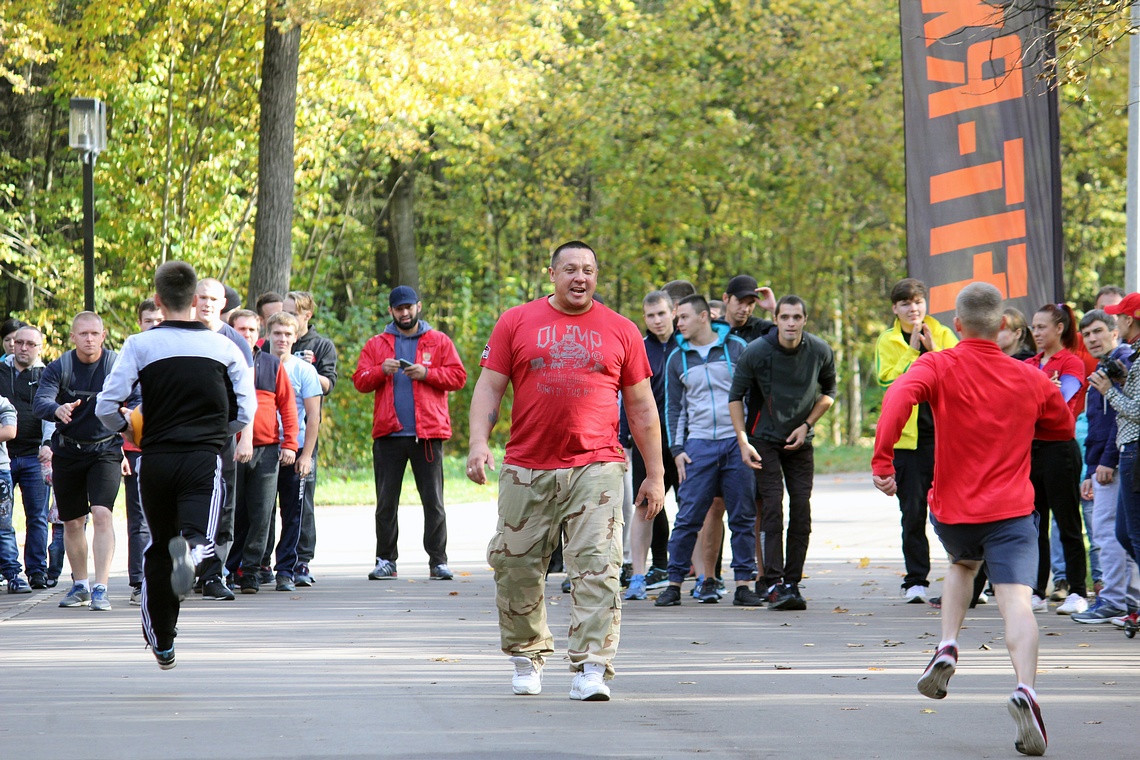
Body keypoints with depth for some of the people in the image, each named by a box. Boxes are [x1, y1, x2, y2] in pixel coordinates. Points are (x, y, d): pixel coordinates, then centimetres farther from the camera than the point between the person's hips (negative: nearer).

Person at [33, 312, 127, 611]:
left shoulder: (118, 365, -6)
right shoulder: (59, 368, -6)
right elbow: (40, 401, -19)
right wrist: (57, 409, -41)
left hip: (105, 449, -2)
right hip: (67, 451, 2)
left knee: (101, 513, -19)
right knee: (73, 522, 11)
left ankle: (101, 588, -18)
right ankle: (80, 585, 30)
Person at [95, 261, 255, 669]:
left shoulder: (140, 345, -1)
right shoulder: (224, 347, 5)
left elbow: (107, 407, -5)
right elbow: (244, 412, 5)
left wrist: (128, 427, 16)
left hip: (155, 458, 1)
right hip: (204, 459, -1)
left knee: (158, 548, 16)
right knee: (200, 537, -9)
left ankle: (162, 642, 23)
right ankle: (191, 550, -48)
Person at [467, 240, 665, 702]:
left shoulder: (620, 331, 10)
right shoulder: (516, 323, 8)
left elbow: (641, 406, 13)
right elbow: (489, 386, 6)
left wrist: (655, 474, 10)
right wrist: (479, 443, -9)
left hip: (596, 467, -1)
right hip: (527, 469, 1)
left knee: (597, 566, -11)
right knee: (516, 567, 5)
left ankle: (592, 668, -12)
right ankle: (526, 656, 25)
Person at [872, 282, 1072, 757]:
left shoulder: (939, 366, -3)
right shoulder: (1032, 380, 4)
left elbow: (900, 396, -24)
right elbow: (1063, 428, 21)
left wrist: (882, 459, -25)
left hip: (952, 510, 1)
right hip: (1011, 511, -1)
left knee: (962, 565, 33)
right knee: (1016, 600, -13)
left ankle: (947, 649, 15)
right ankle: (1025, 689, -36)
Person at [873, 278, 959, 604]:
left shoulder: (943, 335, 8)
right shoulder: (887, 341, 7)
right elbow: (888, 381, -9)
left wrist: (933, 350, -14)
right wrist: (913, 350, -13)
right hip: (907, 436, 0)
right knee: (913, 512, 2)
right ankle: (916, 580, 8)